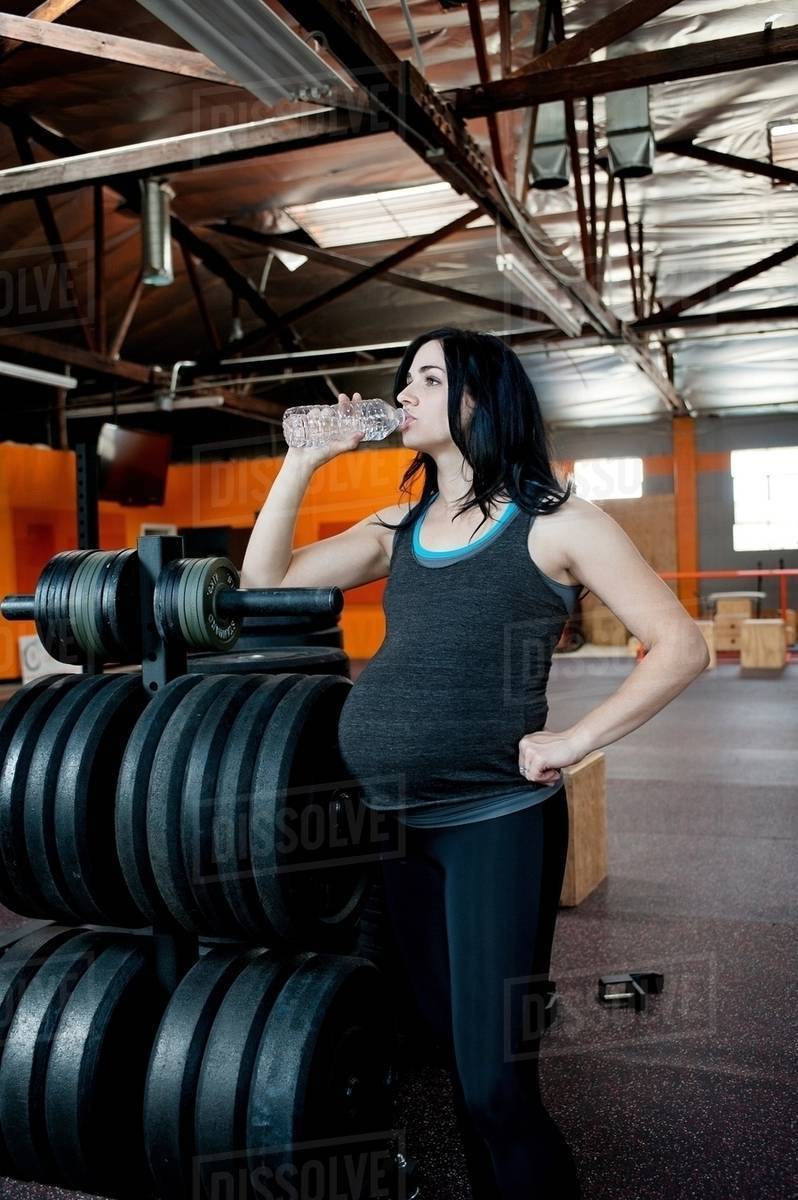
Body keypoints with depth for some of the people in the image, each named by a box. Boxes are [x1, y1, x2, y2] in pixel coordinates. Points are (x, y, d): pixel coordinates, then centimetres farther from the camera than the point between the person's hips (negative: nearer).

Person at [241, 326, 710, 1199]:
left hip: (496, 821, -5)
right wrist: (305, 458, 4)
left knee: (494, 1082, 0)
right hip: (387, 823, 6)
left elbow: (680, 646, -7)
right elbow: (265, 581, 8)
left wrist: (572, 741, -14)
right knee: (449, 1049, 18)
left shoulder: (554, 524, -4)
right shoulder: (397, 528, 12)